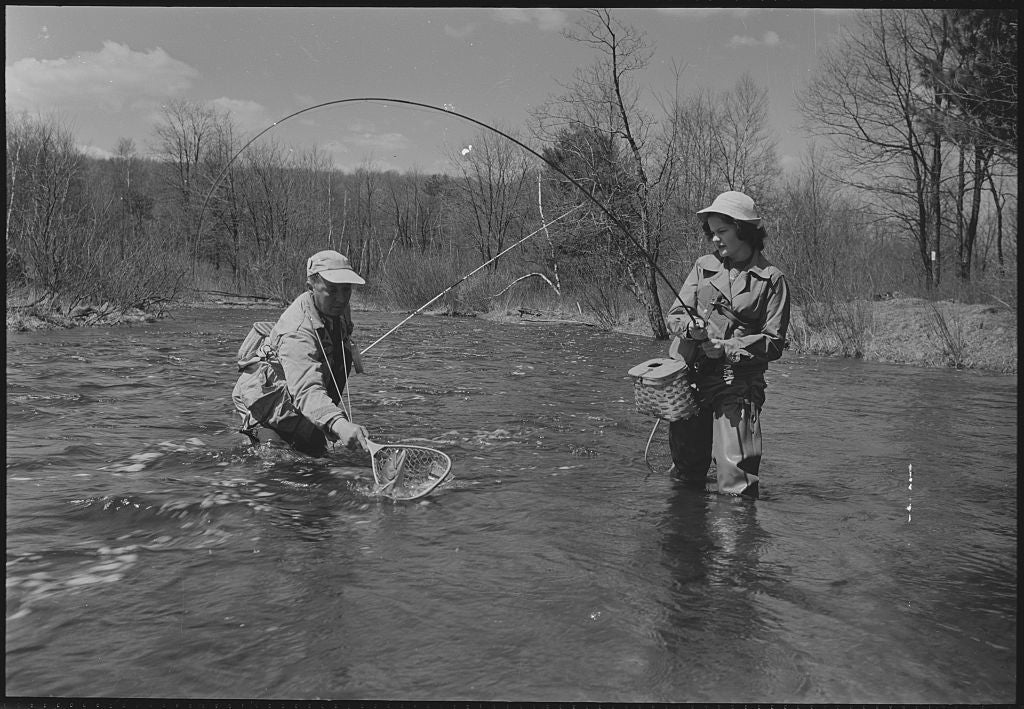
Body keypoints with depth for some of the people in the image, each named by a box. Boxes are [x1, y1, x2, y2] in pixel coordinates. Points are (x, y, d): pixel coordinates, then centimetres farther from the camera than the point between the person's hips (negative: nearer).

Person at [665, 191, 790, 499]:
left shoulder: (771, 279, -1)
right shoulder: (704, 266, 10)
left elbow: (773, 343, -5)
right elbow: (674, 314, 7)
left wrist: (727, 348, -17)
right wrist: (688, 327, -16)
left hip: (738, 381, -3)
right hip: (690, 375, 4)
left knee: (736, 479, -9)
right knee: (687, 472, 14)